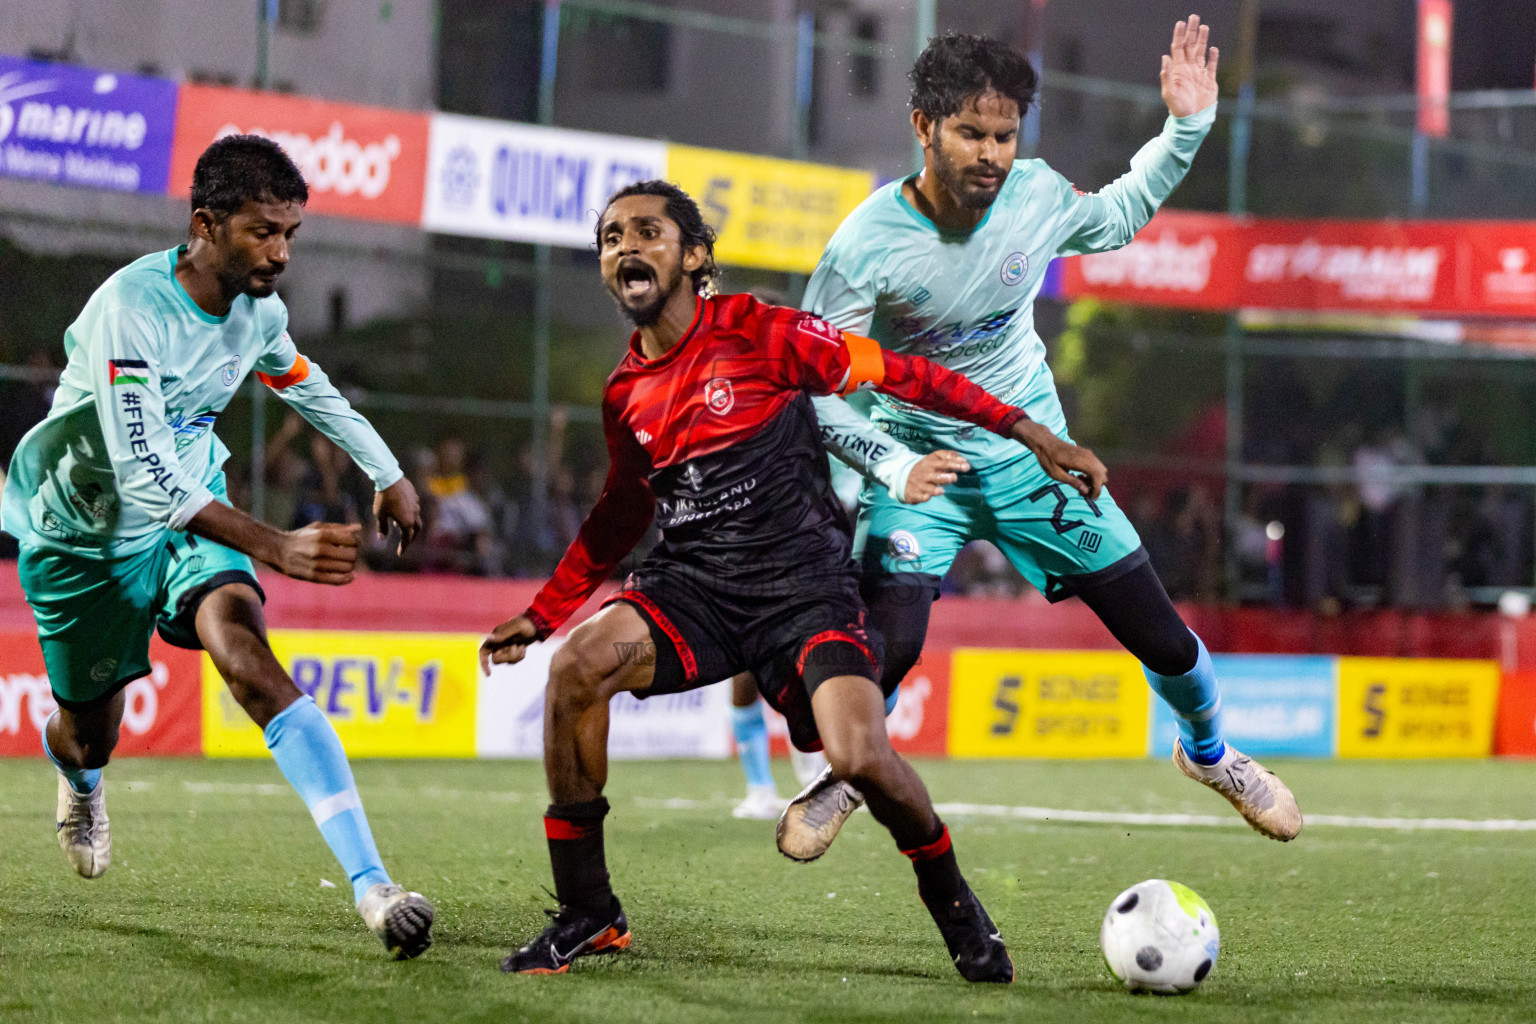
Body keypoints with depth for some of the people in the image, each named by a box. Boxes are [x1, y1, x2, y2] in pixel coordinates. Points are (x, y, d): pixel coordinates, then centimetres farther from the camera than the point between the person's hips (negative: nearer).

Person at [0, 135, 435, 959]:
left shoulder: (258, 307, -8)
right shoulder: (130, 308, -30)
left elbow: (308, 387, 16)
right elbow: (142, 472, -38)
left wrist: (389, 475, 24)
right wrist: (274, 547, -46)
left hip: (192, 515, 3)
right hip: (83, 533, -3)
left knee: (248, 657, -25)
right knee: (91, 730, 12)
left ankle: (370, 884, -38)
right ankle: (79, 779, 56)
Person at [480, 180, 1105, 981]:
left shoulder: (756, 332, -5)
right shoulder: (625, 395, 11)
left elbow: (897, 374, -2)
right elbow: (620, 516, 27)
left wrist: (1030, 433, -5)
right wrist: (542, 613, 23)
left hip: (803, 584, -4)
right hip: (690, 584, 4)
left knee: (860, 757, -26)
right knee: (577, 663, -26)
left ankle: (953, 905, 8)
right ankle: (585, 914, -12)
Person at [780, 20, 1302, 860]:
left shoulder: (1036, 196, -12)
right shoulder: (865, 246, -24)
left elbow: (1118, 216, 12)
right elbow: (814, 384, -17)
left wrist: (1186, 127, 1)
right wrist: (893, 466, -30)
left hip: (1033, 452, 3)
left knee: (1161, 637, 4)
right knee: (891, 641, -24)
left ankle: (1208, 750, 38)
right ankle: (843, 776, 8)